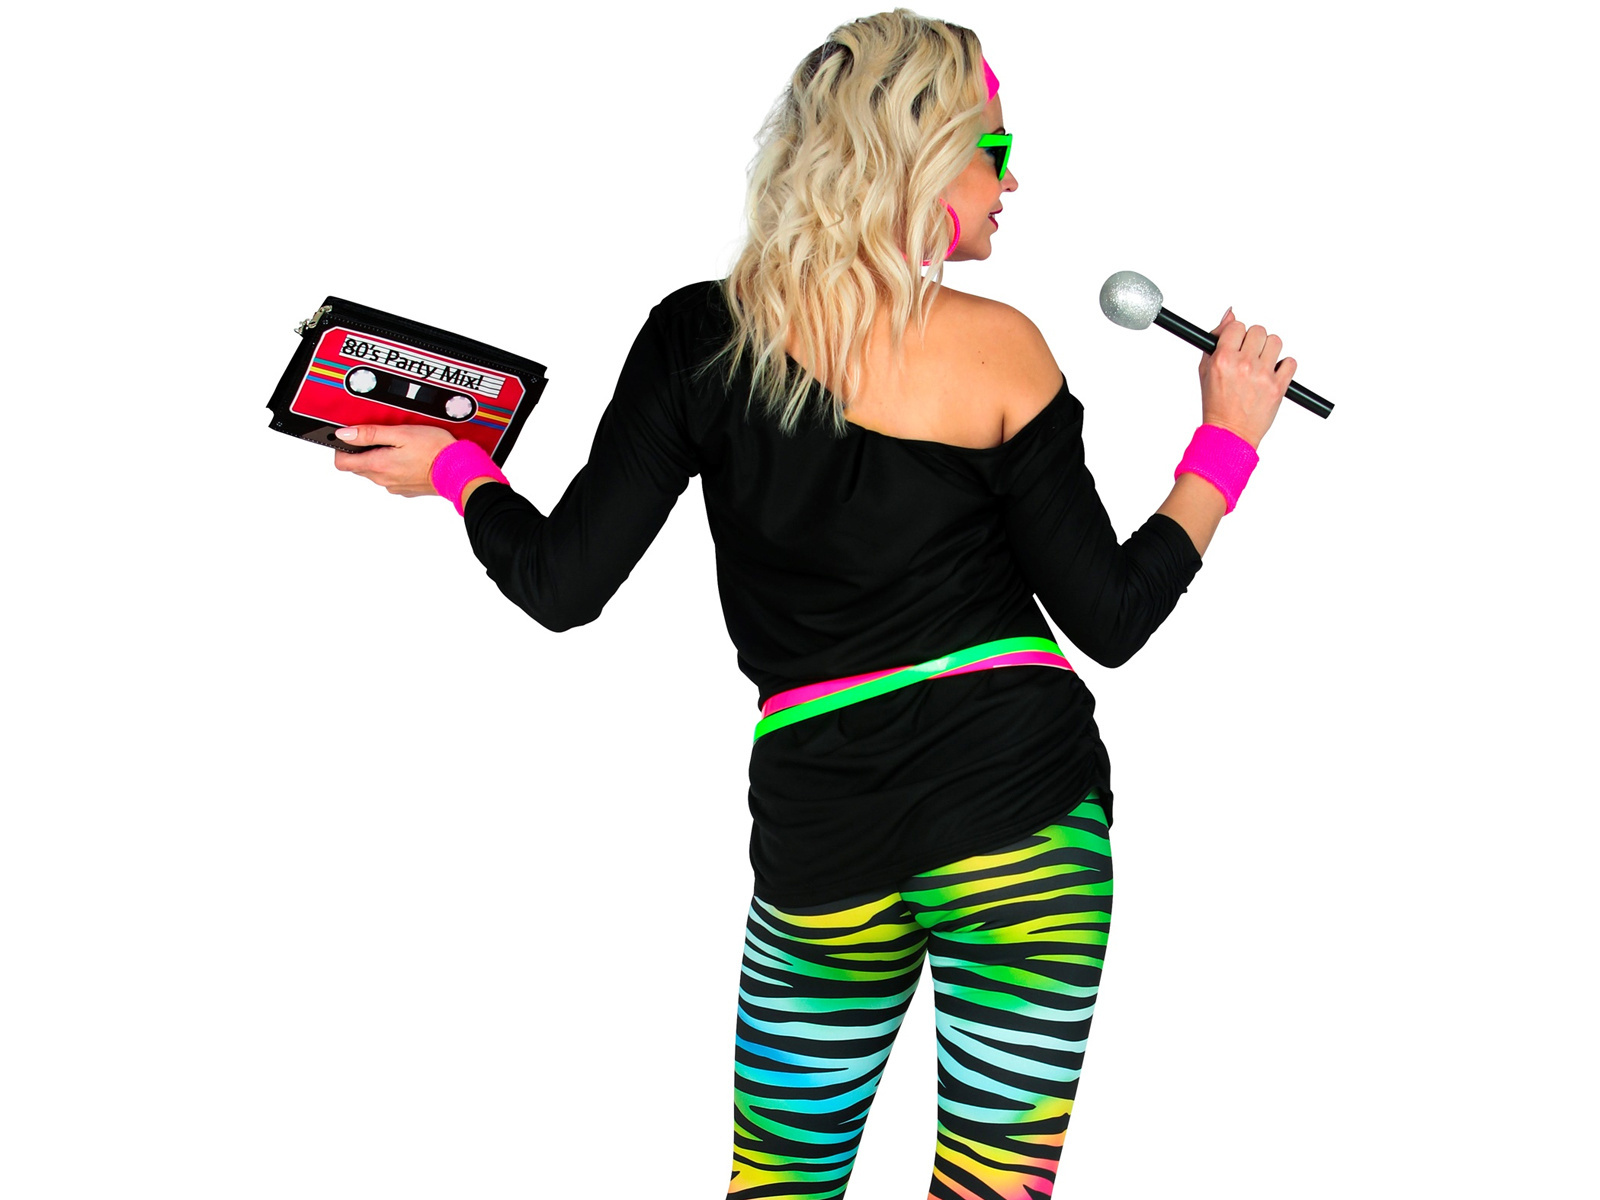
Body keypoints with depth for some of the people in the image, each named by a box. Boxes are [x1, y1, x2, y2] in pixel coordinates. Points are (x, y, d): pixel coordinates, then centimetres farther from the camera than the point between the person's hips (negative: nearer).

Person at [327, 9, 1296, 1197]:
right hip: (1026, 805, -2)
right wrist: (1230, 437, 8)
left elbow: (563, 584, -3)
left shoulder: (700, 337, -1)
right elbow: (1112, 619, -3)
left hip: (823, 830, 3)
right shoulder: (997, 349, -7)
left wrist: (453, 466, 15)